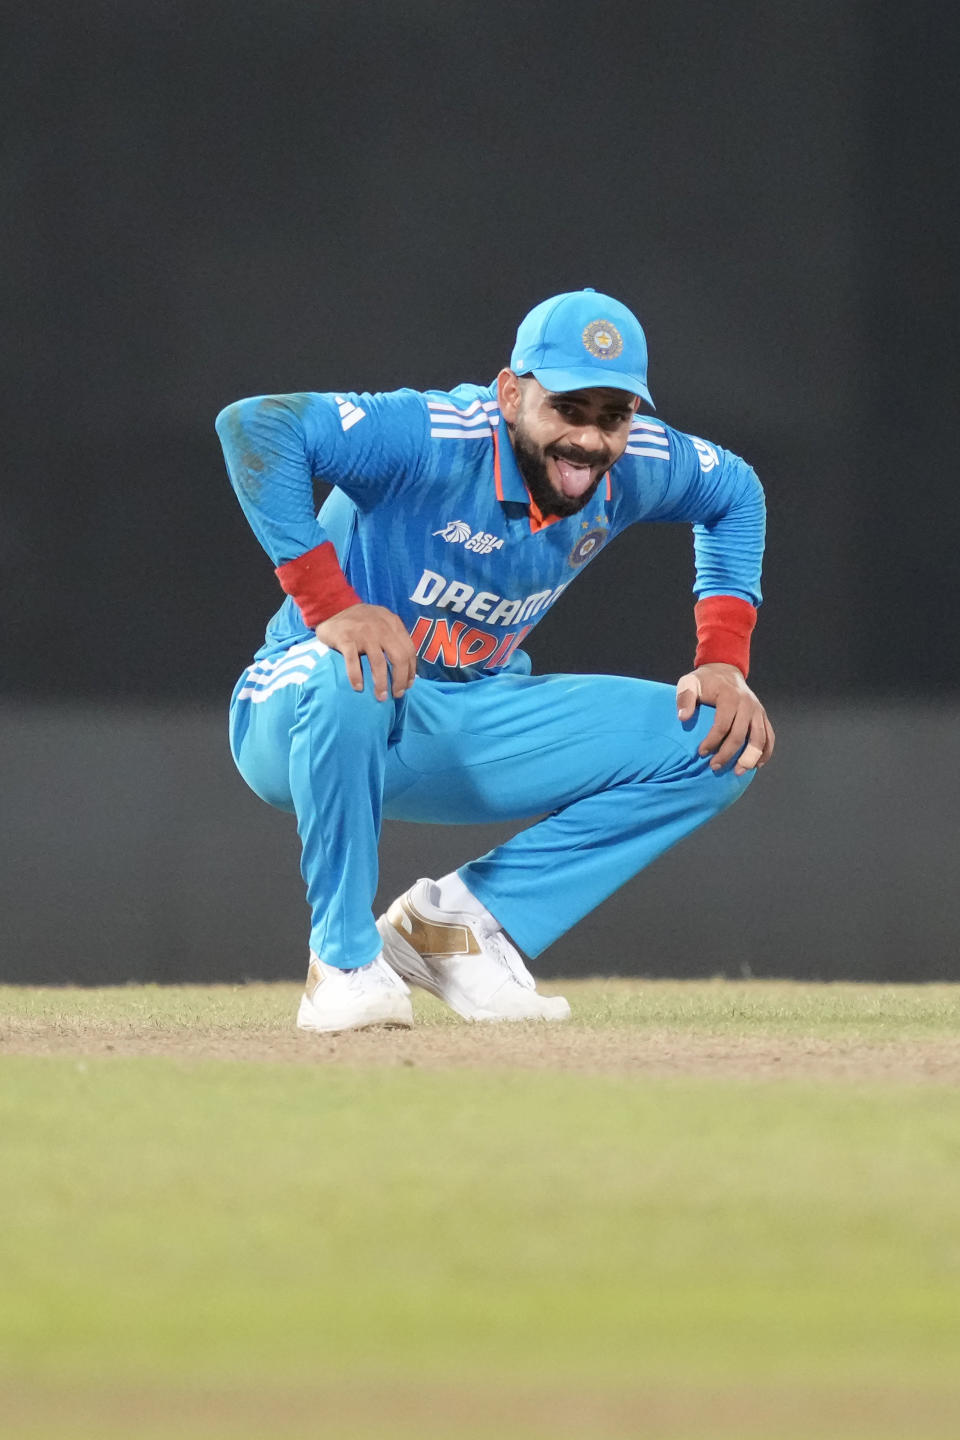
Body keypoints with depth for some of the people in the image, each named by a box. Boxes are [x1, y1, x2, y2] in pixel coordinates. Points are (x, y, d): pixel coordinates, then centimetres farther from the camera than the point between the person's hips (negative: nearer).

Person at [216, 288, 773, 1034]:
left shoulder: (636, 467, -9)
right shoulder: (436, 441, -28)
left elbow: (734, 491, 13)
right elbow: (255, 424, -38)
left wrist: (724, 665, 1)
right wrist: (329, 604, -40)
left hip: (469, 736, 6)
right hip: (297, 718, -6)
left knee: (719, 742, -6)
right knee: (353, 676, -43)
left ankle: (458, 918, -4)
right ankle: (345, 963, -23)